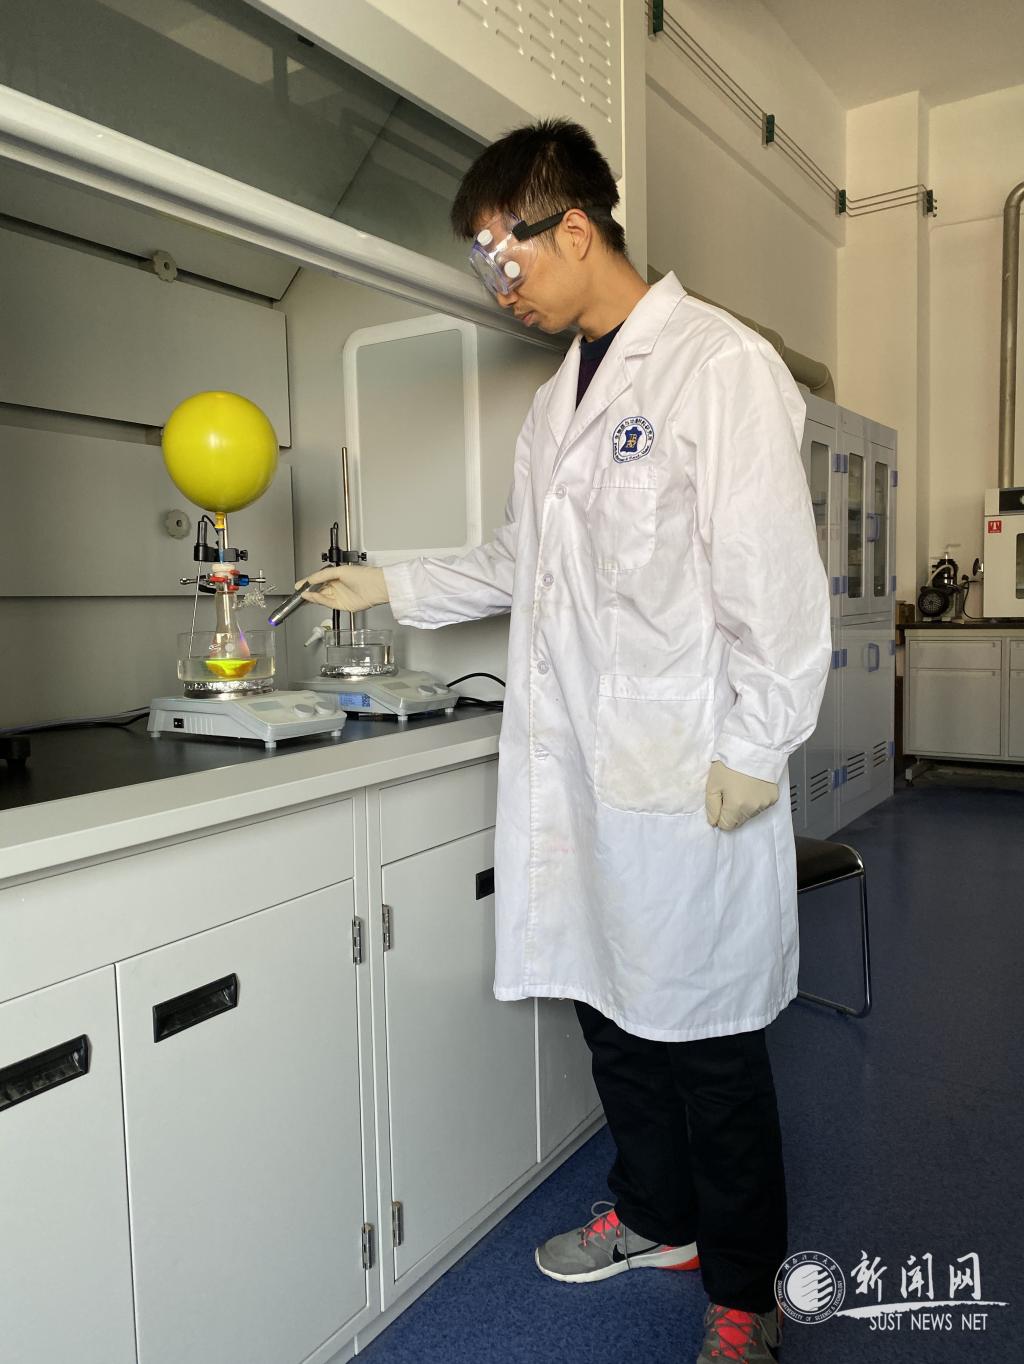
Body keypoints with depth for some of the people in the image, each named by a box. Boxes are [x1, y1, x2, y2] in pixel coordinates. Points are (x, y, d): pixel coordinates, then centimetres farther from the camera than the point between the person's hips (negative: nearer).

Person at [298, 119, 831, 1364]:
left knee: (706, 1038, 7)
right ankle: (654, 1217, 42)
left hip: (690, 780, -7)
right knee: (609, 1004, 18)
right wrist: (389, 587, 20)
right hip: (577, 769, 8)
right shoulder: (559, 396, 17)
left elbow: (775, 579, -13)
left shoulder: (722, 364, -9)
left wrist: (753, 753, -14)